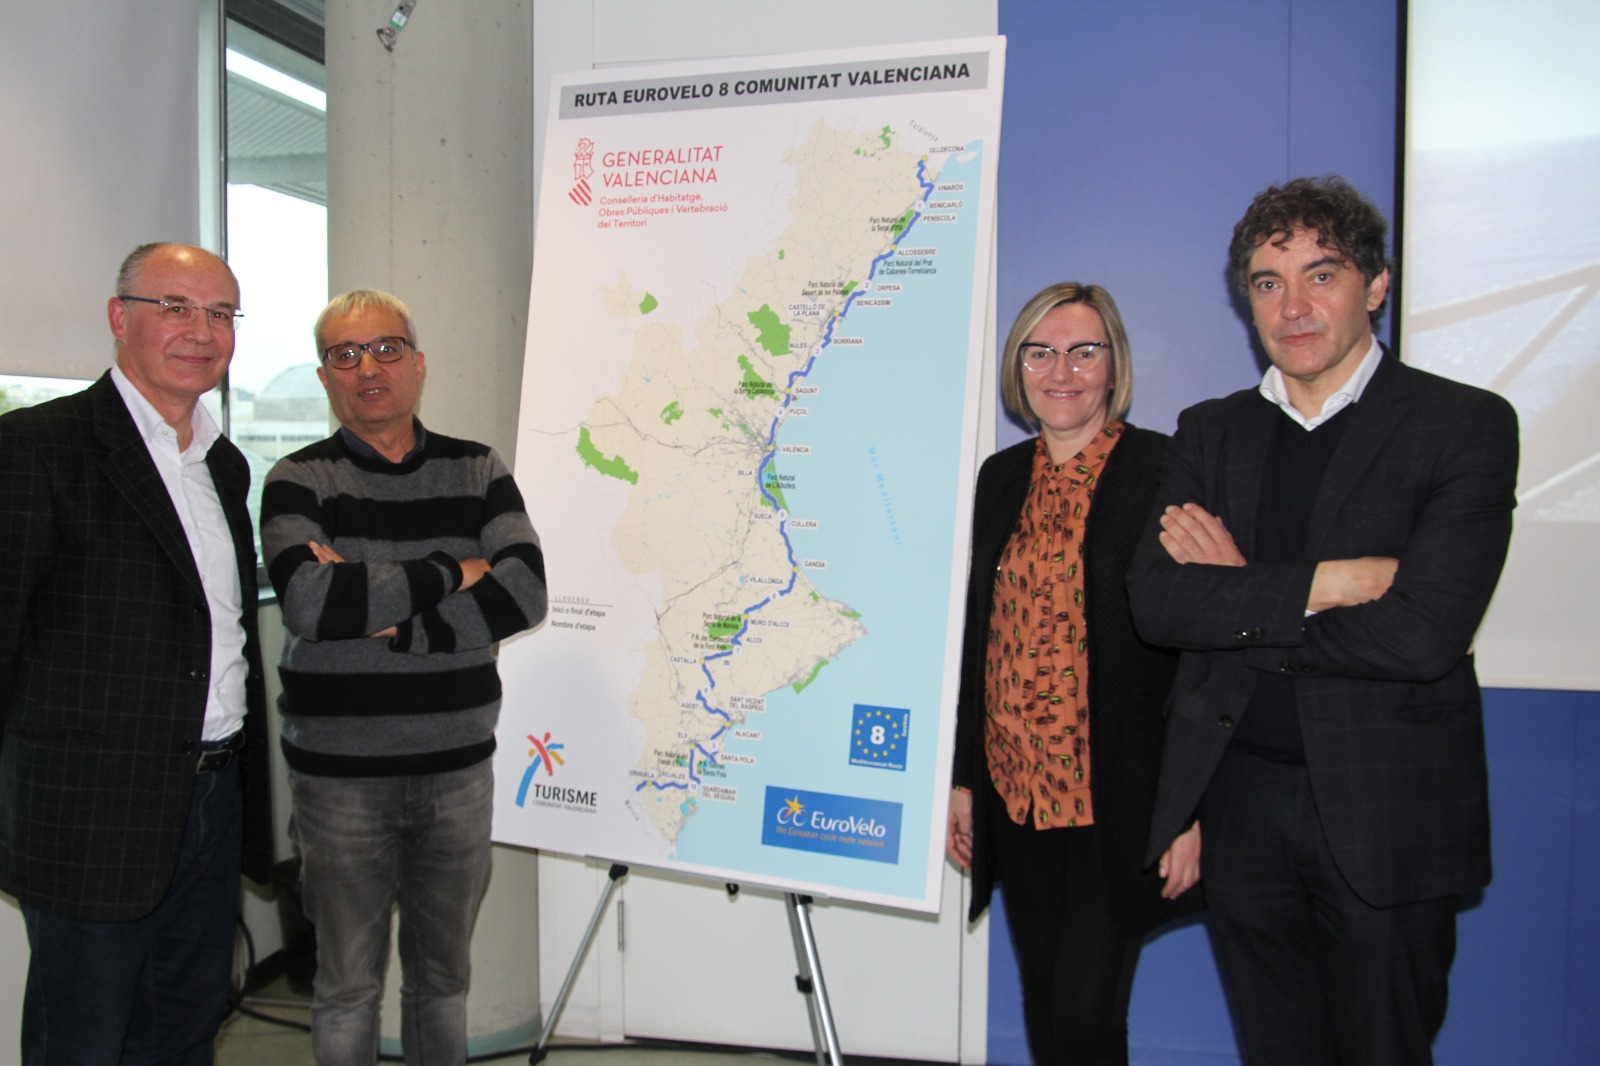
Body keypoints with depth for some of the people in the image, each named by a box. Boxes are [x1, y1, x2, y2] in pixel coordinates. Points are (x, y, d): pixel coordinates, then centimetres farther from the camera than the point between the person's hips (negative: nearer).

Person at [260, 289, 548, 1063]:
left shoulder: (479, 472, 4)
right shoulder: (298, 481, -2)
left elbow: (524, 595, -10)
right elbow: (309, 602, -21)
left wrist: (378, 610, -16)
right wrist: (453, 574, -14)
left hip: (458, 766, 2)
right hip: (340, 773, -2)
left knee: (443, 974, 16)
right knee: (348, 984, 10)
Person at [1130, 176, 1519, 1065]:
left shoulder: (1465, 425, -6)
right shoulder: (1210, 432, 7)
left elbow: (1424, 632, -19)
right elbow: (1155, 602, -8)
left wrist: (1238, 598, -12)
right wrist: (1322, 583, -18)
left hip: (1385, 817, -3)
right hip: (1238, 801, 4)